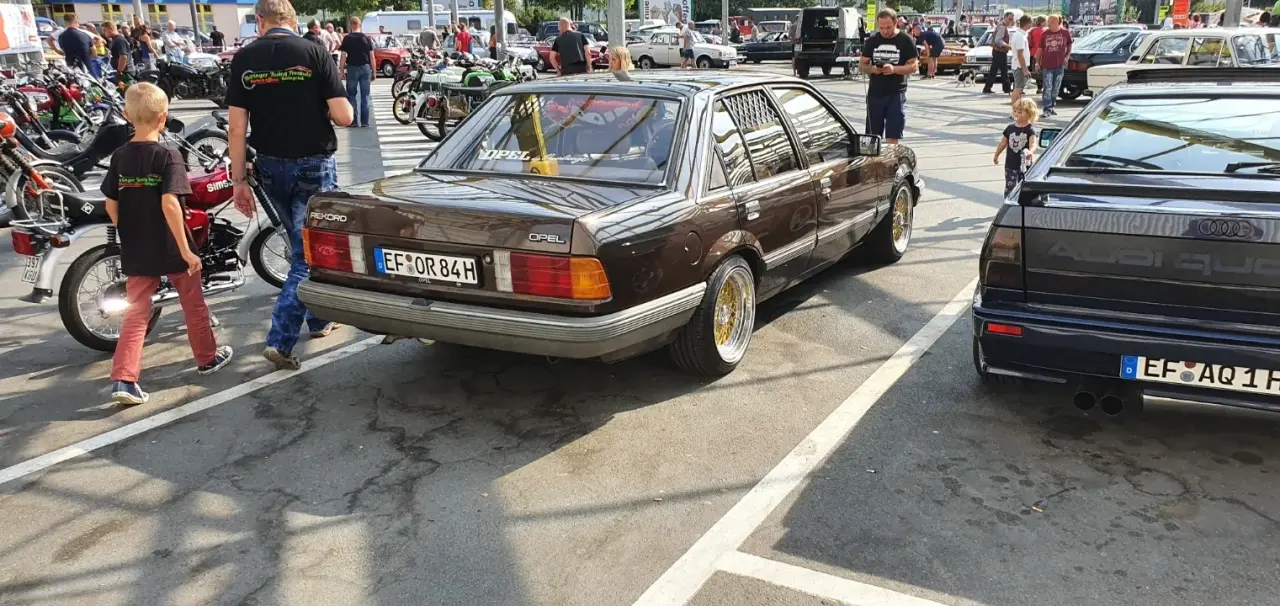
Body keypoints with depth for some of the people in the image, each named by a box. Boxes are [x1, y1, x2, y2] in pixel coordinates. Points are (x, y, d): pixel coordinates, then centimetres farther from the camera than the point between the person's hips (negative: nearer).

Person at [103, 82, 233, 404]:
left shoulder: (119, 157, 1)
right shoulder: (167, 156, -15)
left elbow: (111, 205, 3)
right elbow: (169, 203, -23)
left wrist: (129, 236, 18)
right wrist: (186, 249, -20)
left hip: (135, 252, 4)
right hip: (170, 249, -4)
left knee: (136, 312, 6)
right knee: (193, 304, 16)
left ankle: (123, 379, -3)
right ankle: (207, 357, 32)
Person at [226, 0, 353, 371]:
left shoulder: (243, 59, -2)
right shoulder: (314, 53, -9)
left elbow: (236, 128, -4)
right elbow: (344, 117, -14)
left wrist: (238, 180, 3)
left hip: (270, 167, 4)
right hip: (313, 165, -4)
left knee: (302, 245, 21)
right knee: (309, 253, 0)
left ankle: (318, 320, 34)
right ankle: (280, 340, -8)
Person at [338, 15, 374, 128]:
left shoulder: (347, 39, -2)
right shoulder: (367, 38, 3)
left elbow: (343, 56, -5)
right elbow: (372, 57, 1)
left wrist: (342, 71, 1)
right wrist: (373, 72, 7)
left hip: (352, 69, -1)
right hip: (365, 68, 1)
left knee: (352, 95, 8)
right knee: (365, 96, 4)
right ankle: (364, 121, 2)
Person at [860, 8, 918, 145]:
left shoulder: (906, 40, -2)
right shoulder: (872, 41, 7)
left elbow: (914, 66, -4)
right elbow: (861, 64, 11)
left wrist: (894, 69, -22)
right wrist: (871, 69, -13)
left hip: (896, 94, -3)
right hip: (874, 94, 3)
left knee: (892, 138, -7)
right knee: (873, 137, 7)